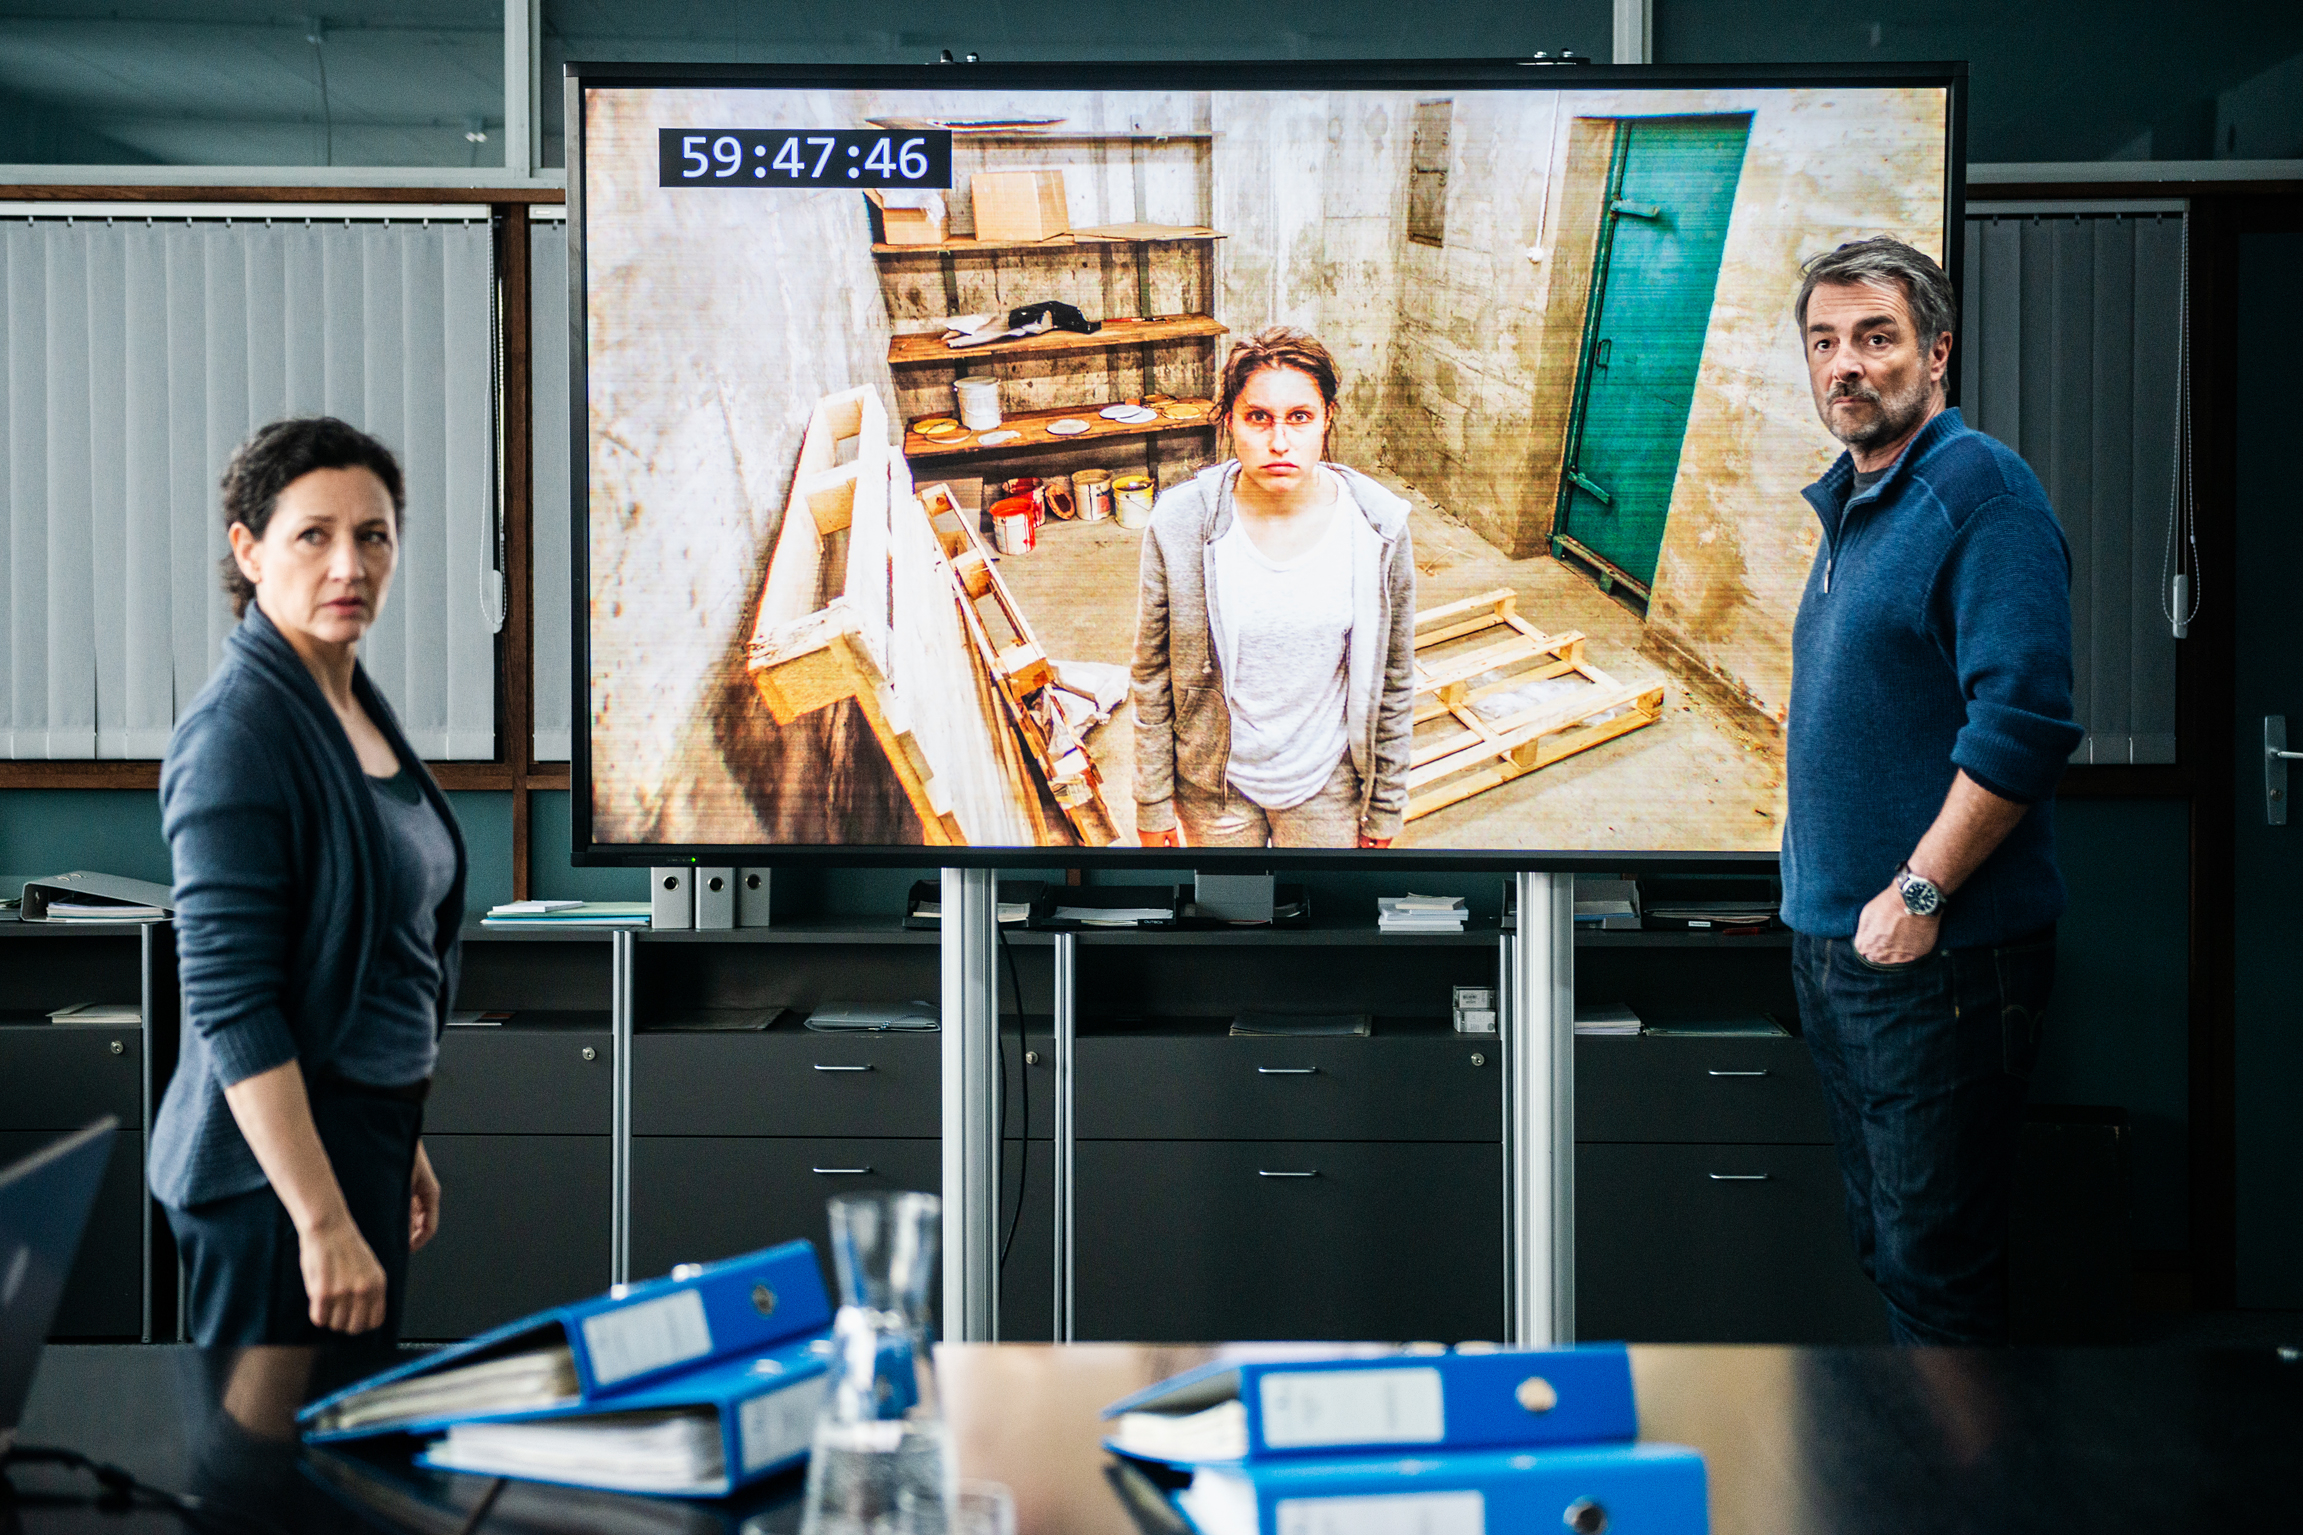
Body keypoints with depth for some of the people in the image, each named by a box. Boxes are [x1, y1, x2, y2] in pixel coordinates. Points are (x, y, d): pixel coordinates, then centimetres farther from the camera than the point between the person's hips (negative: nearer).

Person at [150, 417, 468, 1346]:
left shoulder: (359, 707, 11)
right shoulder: (237, 735, -16)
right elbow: (231, 1005, -21)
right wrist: (323, 1222, -24)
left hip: (364, 1132, 9)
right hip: (276, 1163, -9)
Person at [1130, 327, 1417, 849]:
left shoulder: (1378, 525, -16)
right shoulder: (1180, 522, -18)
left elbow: (1392, 682, -3)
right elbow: (1153, 677, -7)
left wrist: (1385, 807, 3)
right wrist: (1153, 804, -2)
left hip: (1327, 786, 0)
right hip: (1215, 783, 0)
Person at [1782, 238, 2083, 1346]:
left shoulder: (1979, 487, -13)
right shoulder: (1849, 505, 15)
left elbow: (2023, 722, -22)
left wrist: (1918, 894, -20)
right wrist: (1821, 891, 15)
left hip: (1937, 958, -9)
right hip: (1834, 943, 9)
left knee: (1936, 1272, -2)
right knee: (1884, 1248, 17)